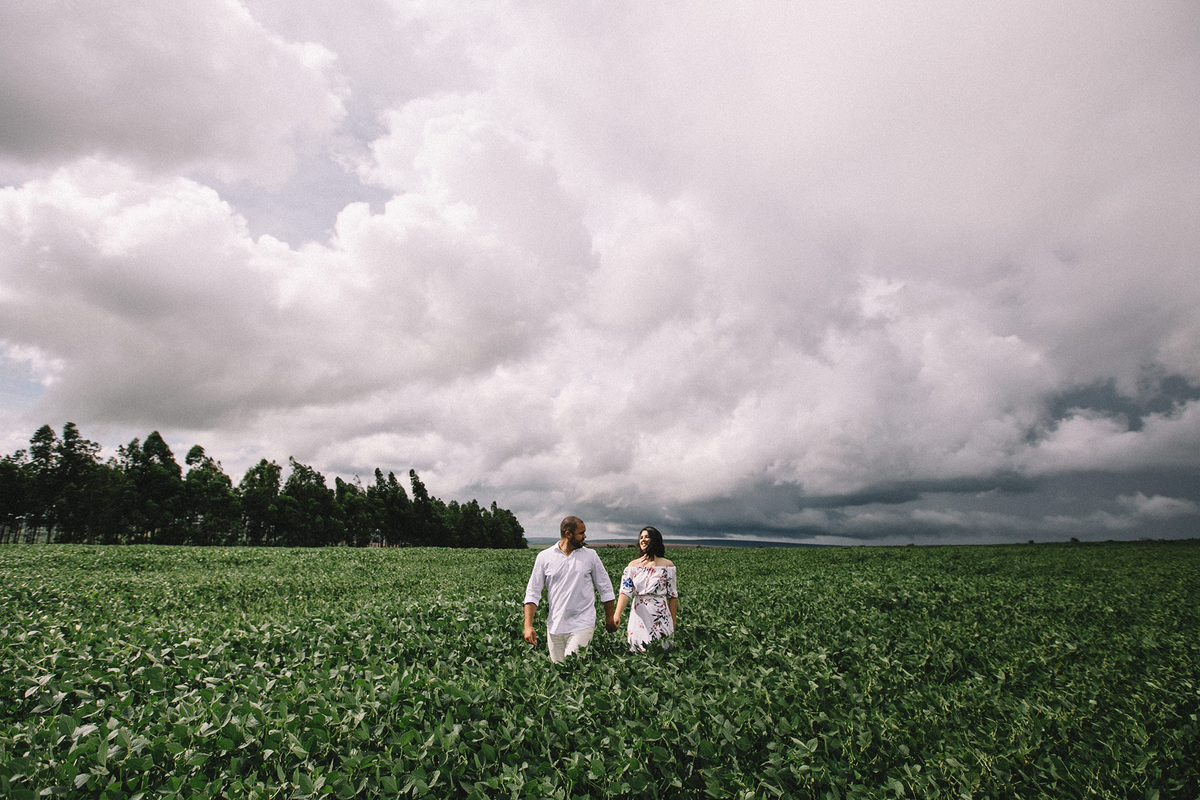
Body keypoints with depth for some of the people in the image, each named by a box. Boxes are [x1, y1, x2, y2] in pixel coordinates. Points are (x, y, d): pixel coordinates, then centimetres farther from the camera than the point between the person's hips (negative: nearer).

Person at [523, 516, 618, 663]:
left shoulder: (590, 556, 2)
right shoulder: (544, 557, 0)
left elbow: (605, 589, 11)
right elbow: (533, 593, 1)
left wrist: (609, 618, 13)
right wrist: (528, 626, -6)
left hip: (582, 625, -1)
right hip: (554, 627, 1)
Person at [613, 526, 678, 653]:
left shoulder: (667, 565, 0)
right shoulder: (633, 565, 5)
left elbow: (673, 596, 2)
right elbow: (625, 591, -7)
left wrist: (673, 625, 2)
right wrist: (617, 615, -23)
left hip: (660, 617, -2)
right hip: (639, 617, 2)